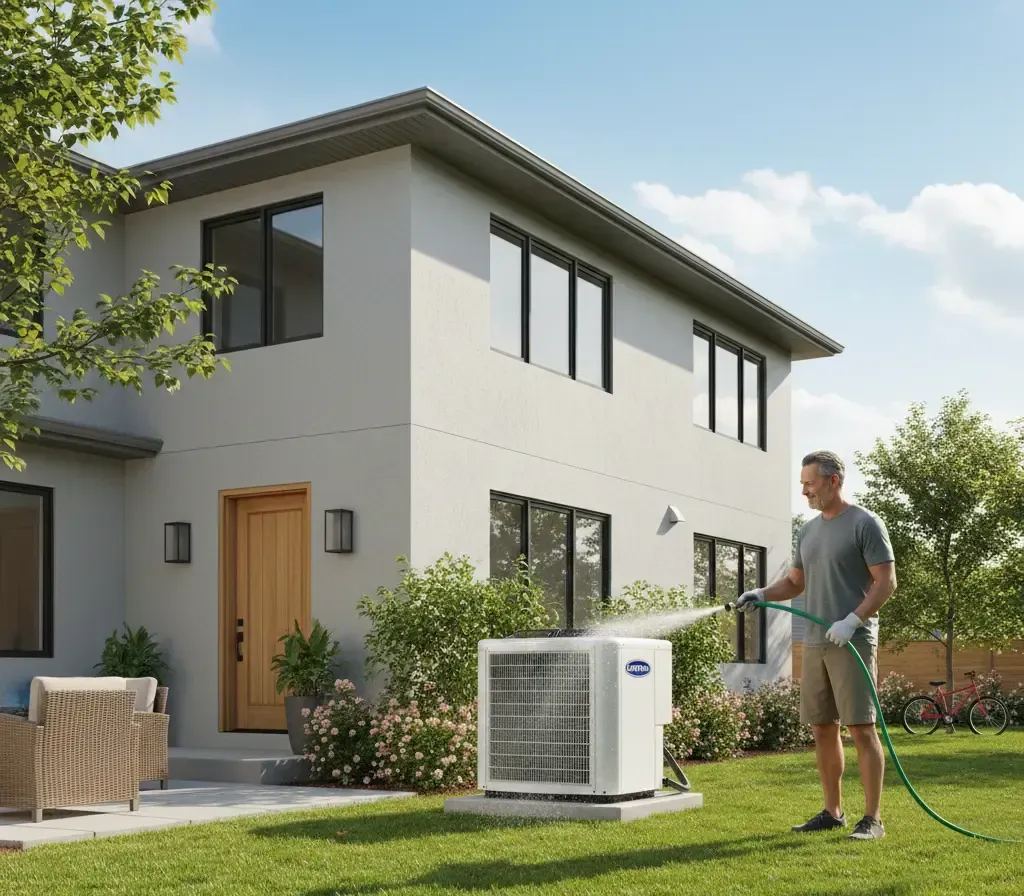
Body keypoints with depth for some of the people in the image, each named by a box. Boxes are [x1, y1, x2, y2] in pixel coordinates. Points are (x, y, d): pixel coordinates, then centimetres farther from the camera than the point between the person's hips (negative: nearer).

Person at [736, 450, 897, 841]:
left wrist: (852, 621, -19)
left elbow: (886, 582, -9)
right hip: (814, 644, 7)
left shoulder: (865, 524, -5)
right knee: (822, 728, 10)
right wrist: (761, 594, 4)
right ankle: (833, 812, 19)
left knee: (861, 728, -8)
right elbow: (794, 582, 23)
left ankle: (873, 818, -3)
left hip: (853, 643, -7)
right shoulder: (808, 530, 17)